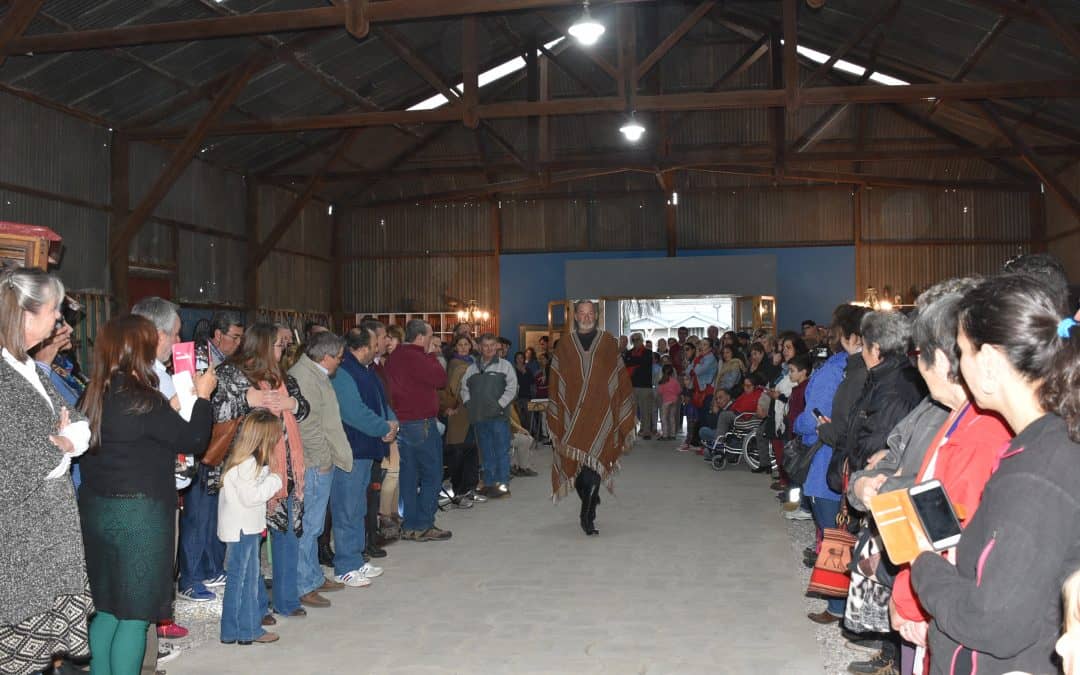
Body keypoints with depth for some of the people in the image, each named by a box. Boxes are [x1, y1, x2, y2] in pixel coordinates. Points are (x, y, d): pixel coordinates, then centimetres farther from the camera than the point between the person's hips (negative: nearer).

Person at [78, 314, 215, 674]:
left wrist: (171, 407, 12)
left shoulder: (95, 394, 4)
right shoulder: (141, 398, -19)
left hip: (97, 509, 8)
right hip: (138, 514, -8)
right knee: (134, 615, 2)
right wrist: (202, 396, 1)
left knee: (107, 608, 18)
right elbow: (193, 440, -11)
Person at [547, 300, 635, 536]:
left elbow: (621, 379, 7)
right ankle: (591, 501, 29)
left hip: (601, 412, -2)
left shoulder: (608, 343, 6)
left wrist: (623, 417, 2)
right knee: (575, 464, 3)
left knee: (594, 461, -11)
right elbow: (555, 384, 9)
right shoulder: (564, 346, 9)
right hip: (573, 414, 2)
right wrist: (555, 418, 4)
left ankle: (587, 516, -5)